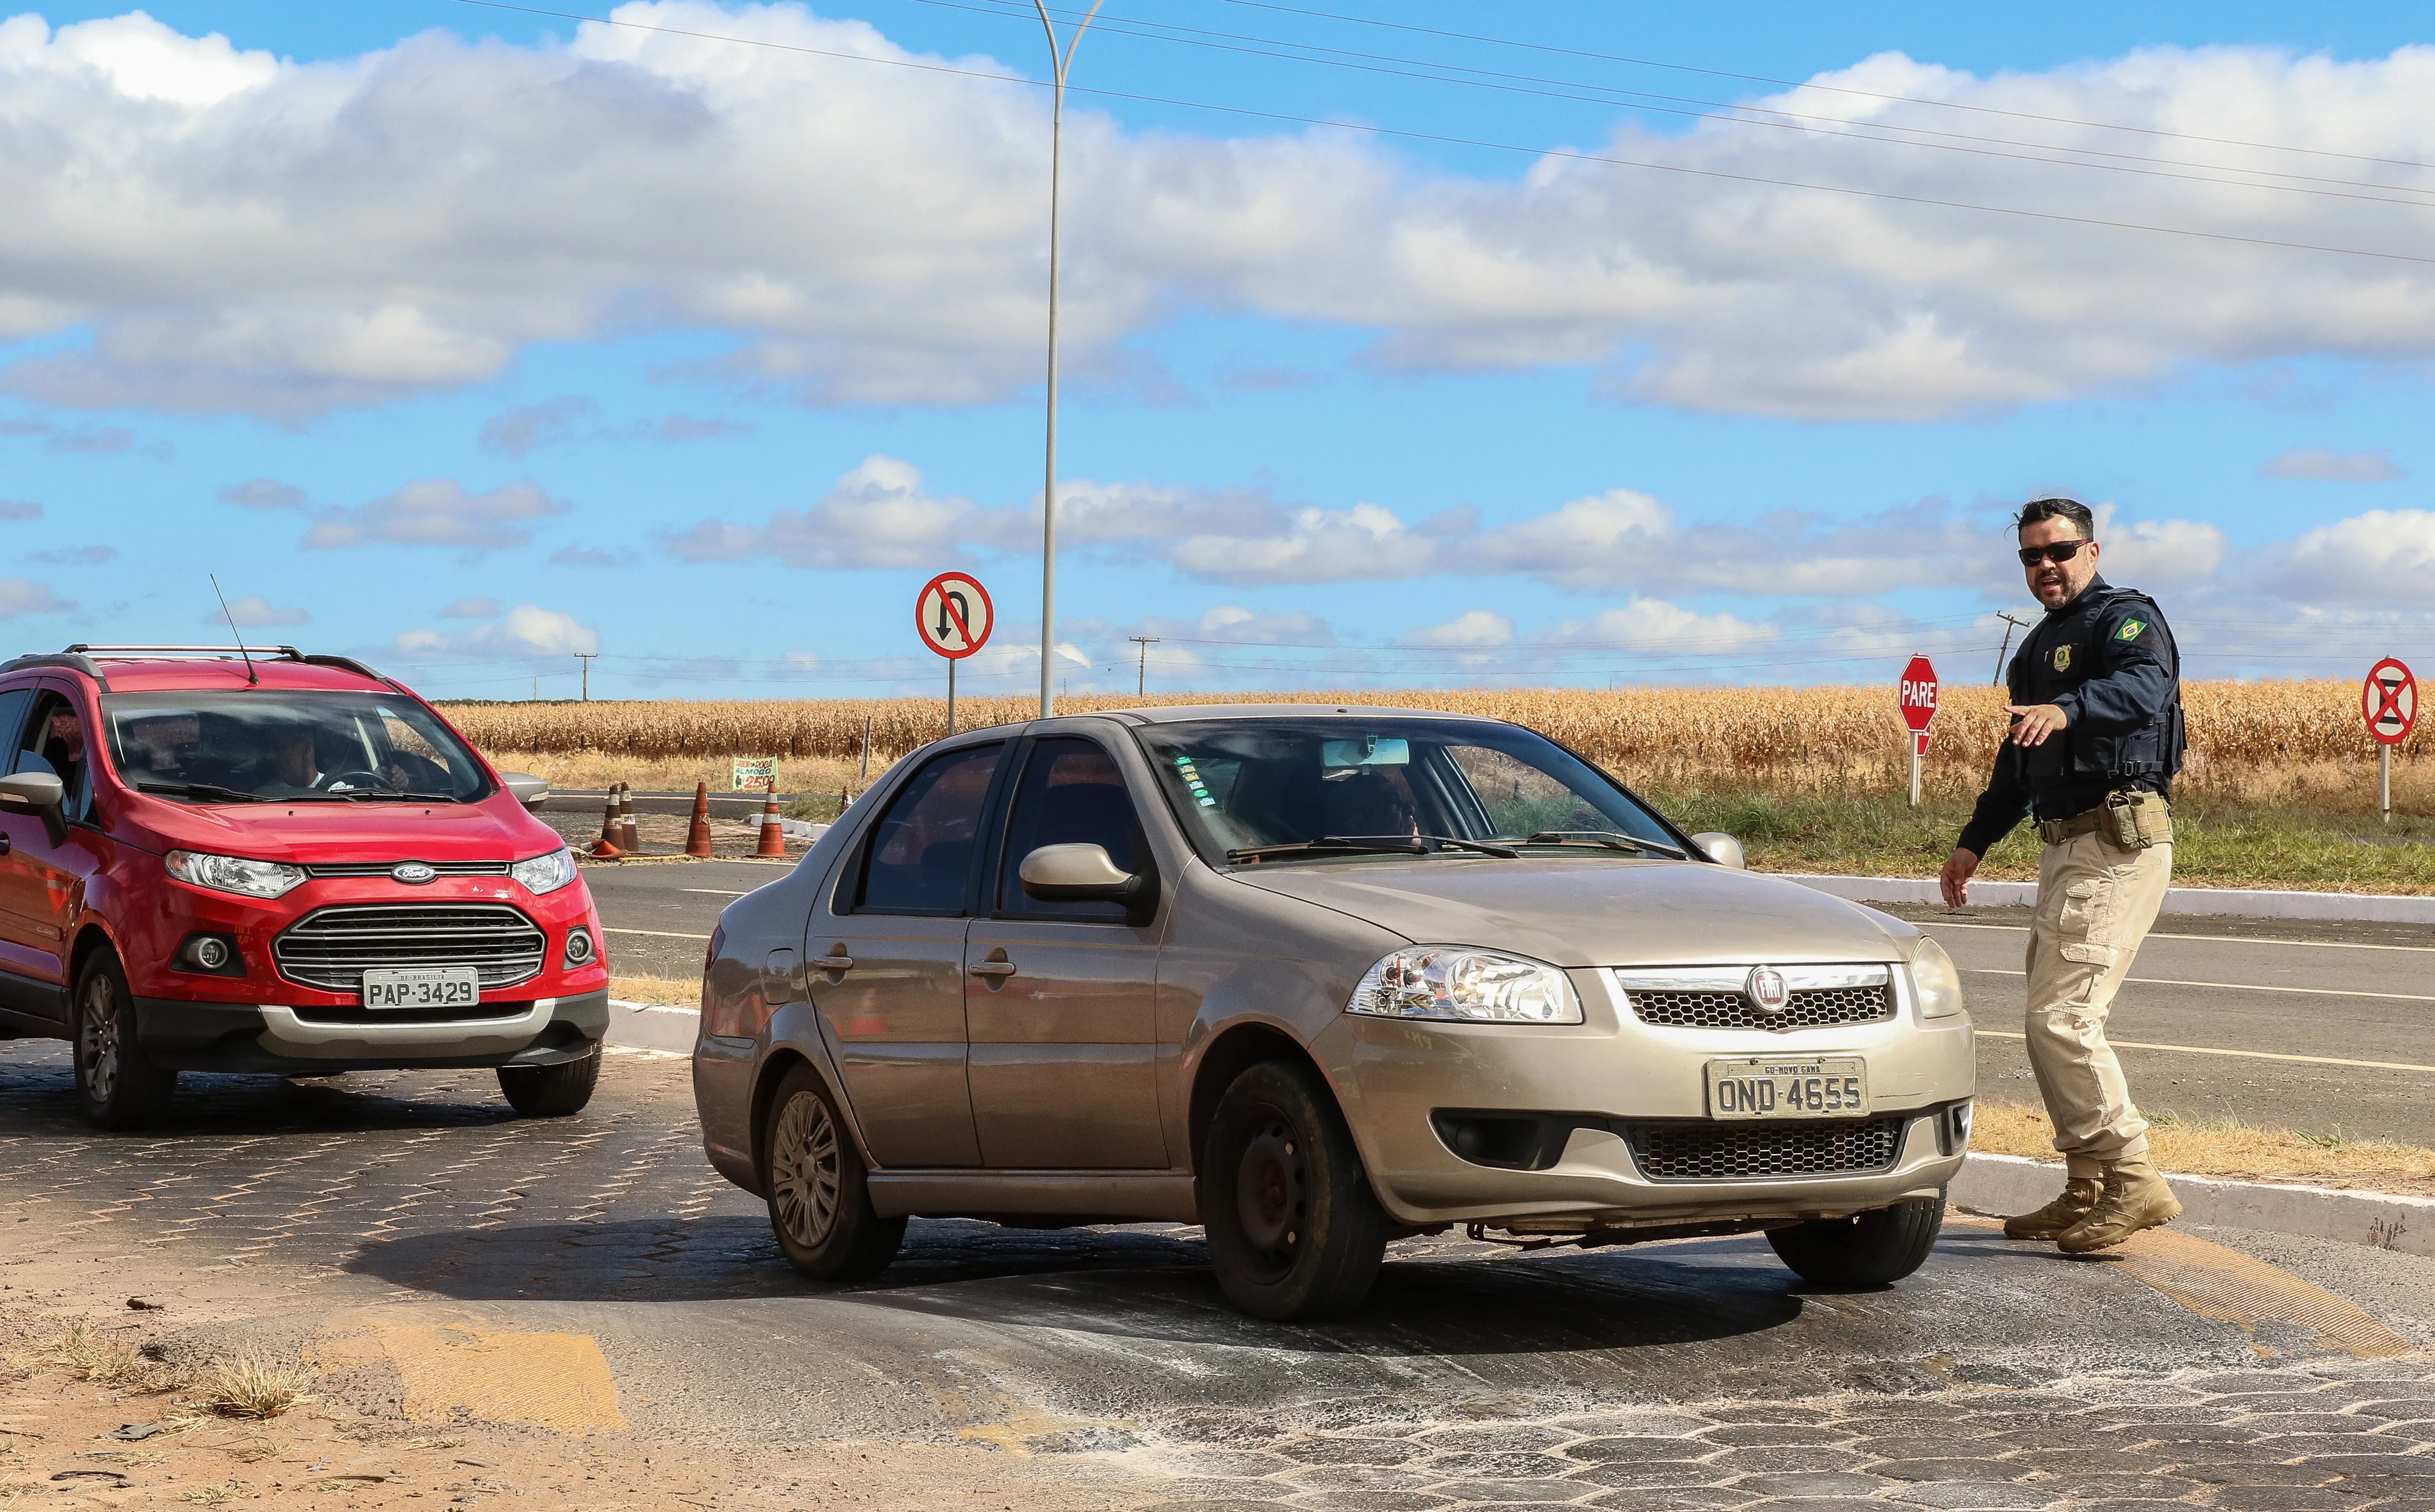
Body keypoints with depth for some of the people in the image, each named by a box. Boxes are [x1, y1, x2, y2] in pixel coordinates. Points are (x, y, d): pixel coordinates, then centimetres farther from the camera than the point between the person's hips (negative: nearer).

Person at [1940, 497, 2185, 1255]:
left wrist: (2068, 708, -47)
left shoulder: (2126, 617, -6)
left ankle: (2133, 1181, -12)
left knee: (2061, 1016, -16)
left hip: (2120, 842, -10)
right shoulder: (2041, 645, 22)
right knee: (2055, 1016, 11)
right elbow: (2018, 760, 32)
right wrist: (1975, 840, 30)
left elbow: (2146, 688, -29)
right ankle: (2088, 1193, 18)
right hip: (2067, 847, 10)